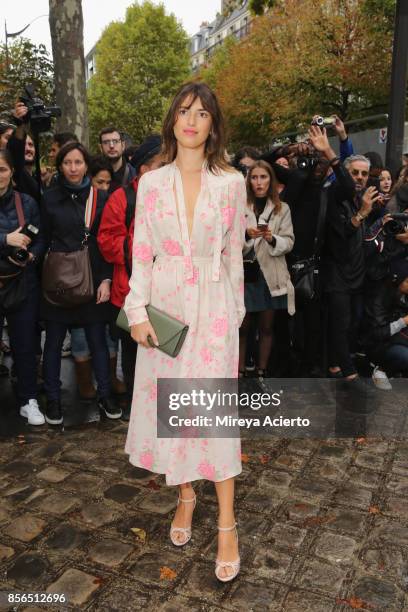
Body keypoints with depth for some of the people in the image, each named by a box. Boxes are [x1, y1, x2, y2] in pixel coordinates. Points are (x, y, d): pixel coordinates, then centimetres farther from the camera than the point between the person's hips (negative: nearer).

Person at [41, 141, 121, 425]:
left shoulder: (100, 197, 3)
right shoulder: (50, 198, 4)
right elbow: (44, 240, 5)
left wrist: (106, 279, -7)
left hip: (93, 279, 0)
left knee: (98, 339, 6)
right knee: (54, 342, 7)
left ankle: (105, 395, 21)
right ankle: (53, 399, 22)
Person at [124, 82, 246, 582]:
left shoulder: (231, 183, 1)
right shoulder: (151, 182, 3)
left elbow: (234, 253, 6)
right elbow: (141, 251, 1)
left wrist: (236, 310, 8)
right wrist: (137, 310, -7)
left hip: (213, 306, -1)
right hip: (164, 306, 2)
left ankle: (227, 523, 11)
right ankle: (185, 495, 31)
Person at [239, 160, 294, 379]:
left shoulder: (282, 208, 5)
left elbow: (289, 242, 1)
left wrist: (272, 239, -18)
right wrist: (246, 236, -20)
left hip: (271, 274, 2)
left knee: (266, 327, 10)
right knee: (242, 326, 1)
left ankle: (261, 373, 21)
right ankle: (240, 373, 11)